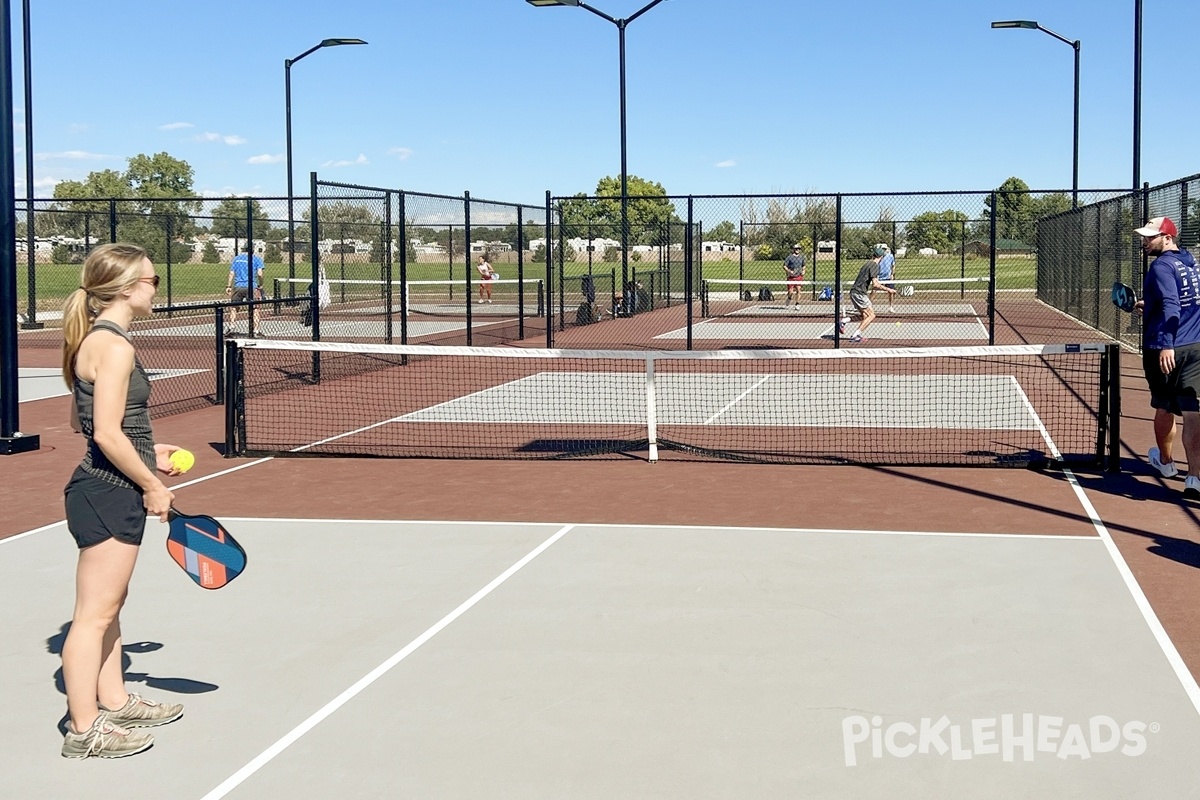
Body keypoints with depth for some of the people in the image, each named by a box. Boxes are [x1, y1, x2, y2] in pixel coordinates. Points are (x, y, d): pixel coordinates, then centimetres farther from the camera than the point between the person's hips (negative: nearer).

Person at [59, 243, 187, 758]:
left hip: (104, 491, 10)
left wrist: (148, 452, 16)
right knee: (94, 613, -1)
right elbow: (108, 434, -24)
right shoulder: (114, 346, -19)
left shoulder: (95, 339, 11)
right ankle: (84, 730, 7)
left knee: (110, 605, 19)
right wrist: (151, 485, -14)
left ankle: (115, 703, 32)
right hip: (109, 497, -10)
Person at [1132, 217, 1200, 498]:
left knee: (1165, 407, 15)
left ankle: (1165, 461, 36)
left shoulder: (1163, 266, -13)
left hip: (1165, 350, -6)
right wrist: (1149, 306, 32)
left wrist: (1166, 344, -30)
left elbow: (1170, 306, -25)